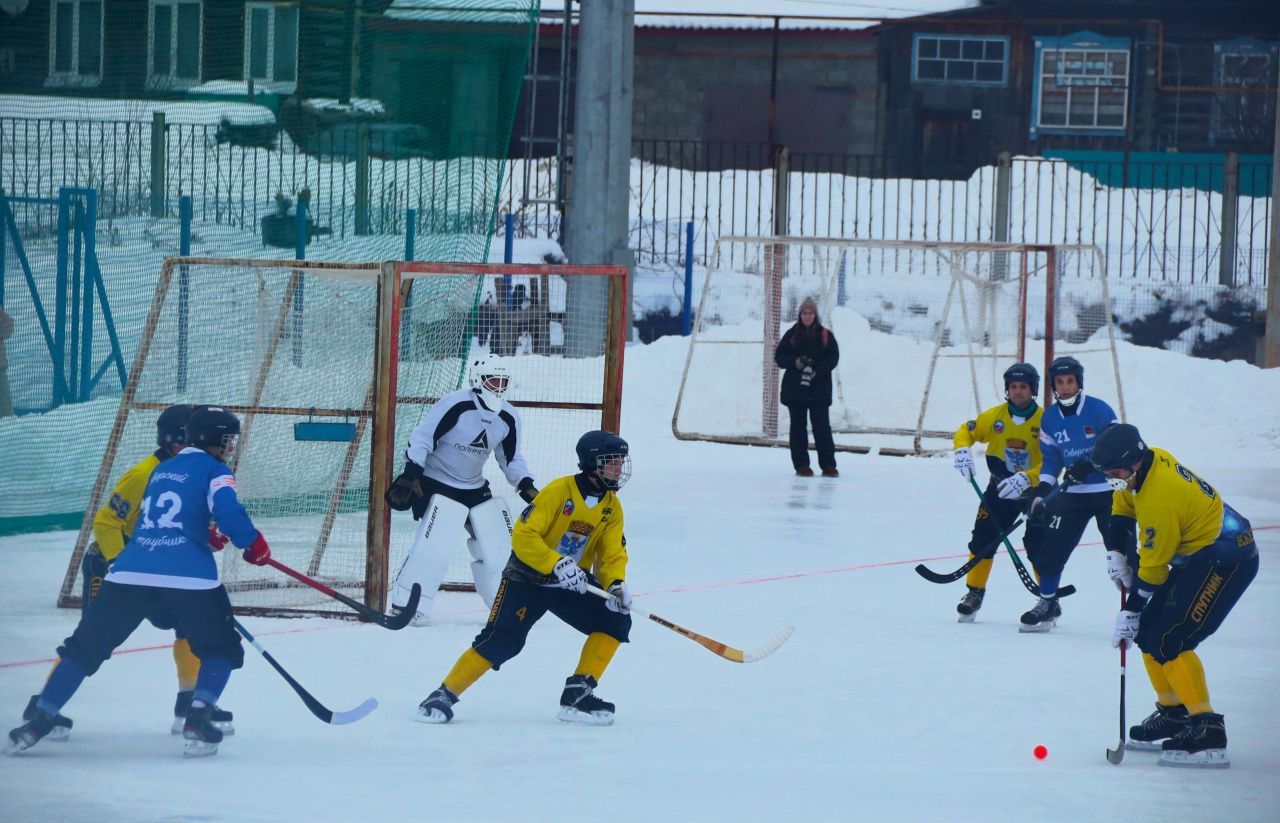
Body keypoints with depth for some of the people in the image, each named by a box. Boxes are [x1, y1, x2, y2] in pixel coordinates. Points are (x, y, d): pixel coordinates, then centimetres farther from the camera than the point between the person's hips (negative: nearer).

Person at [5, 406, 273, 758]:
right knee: (221, 649, 16)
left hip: (130, 572, 5)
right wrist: (255, 546, 2)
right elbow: (228, 512, -11)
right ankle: (199, 719, -3)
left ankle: (39, 720, 8)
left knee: (85, 646, 14)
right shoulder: (214, 471, 6)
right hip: (189, 578, -5)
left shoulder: (161, 471, 26)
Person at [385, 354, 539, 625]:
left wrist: (526, 485, -4)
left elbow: (511, 459, 12)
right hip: (438, 486, -7)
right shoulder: (456, 405, -19)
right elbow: (422, 438, -16)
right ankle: (403, 607, -14)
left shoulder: (508, 417, 2)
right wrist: (410, 475, -23)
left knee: (499, 548, 4)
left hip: (476, 488, 7)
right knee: (433, 548, -20)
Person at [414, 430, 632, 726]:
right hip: (528, 578, -6)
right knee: (500, 640, -18)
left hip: (572, 583, 6)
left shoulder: (611, 506, 1)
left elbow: (613, 553, 2)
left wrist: (616, 584, -18)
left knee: (615, 621, -10)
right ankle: (445, 694, -8)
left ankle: (577, 696, -5)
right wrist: (556, 565, -32)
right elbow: (523, 536, -22)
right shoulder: (559, 491, -18)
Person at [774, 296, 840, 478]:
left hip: (819, 389, -1)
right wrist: (794, 362, -14)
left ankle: (828, 465, -2)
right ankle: (801, 465, 7)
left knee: (822, 427, -4)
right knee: (798, 427, 3)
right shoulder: (792, 335, 6)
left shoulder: (825, 335, 3)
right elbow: (779, 357, 5)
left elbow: (833, 357, 0)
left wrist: (818, 370, -15)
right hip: (795, 388, 1)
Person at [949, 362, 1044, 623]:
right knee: (983, 538, -4)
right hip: (1000, 487, 3)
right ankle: (975, 592, 10)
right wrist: (962, 451, -18)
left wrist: (1025, 479, -35)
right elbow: (966, 431, 4)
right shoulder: (995, 416, -6)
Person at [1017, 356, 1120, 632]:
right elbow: (1051, 460, 10)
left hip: (1109, 491, -5)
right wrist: (1040, 493, -3)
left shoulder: (1099, 411, -13)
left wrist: (1090, 466, -25)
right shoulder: (1050, 418, 4)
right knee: (1052, 544, -1)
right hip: (1073, 493, 5)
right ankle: (1047, 602, 14)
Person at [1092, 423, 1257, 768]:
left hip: (1226, 560, -10)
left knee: (1167, 641, -19)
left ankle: (1207, 731, -22)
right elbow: (1122, 504, 19)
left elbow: (1153, 567, -20)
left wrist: (1131, 612, -11)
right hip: (1199, 555, 10)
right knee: (1148, 632, 13)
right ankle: (1173, 715, 25)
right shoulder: (1146, 461, -2)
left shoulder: (1160, 500, -29)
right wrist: (1116, 552, 10)